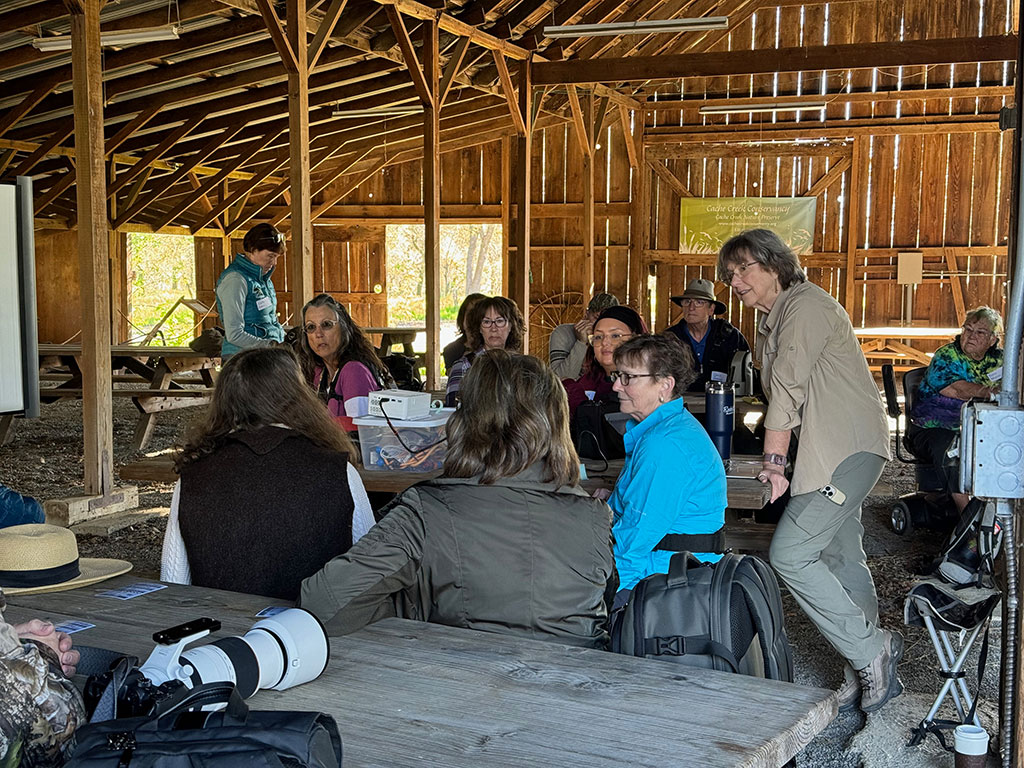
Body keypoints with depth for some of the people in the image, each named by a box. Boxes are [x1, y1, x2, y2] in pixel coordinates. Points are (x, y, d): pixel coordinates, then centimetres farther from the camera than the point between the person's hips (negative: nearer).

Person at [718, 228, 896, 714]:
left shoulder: (805, 305, -12)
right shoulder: (770, 321, 20)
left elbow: (787, 389, -15)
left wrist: (773, 462, -15)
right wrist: (776, 461, 8)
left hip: (848, 448, -10)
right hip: (826, 452, 10)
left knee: (790, 554, -16)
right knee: (841, 559, 12)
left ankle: (872, 649, -5)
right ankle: (869, 678, 21)